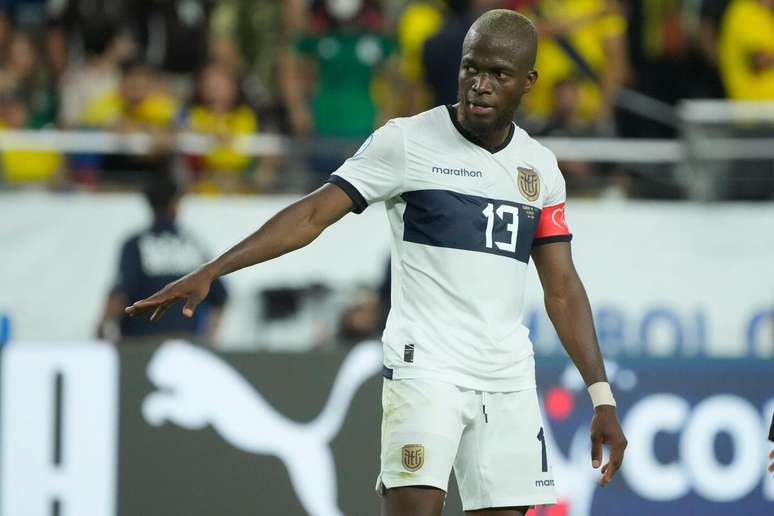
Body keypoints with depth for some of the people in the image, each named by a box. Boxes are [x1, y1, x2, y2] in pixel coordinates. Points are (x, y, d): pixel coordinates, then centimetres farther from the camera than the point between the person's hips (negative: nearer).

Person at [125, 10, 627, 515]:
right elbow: (313, 214, -7)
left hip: (508, 379, 5)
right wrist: (208, 273, -16)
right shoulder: (407, 141, -4)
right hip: (425, 367, -5)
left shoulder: (541, 168, 10)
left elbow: (563, 290, 13)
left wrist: (602, 397, 8)